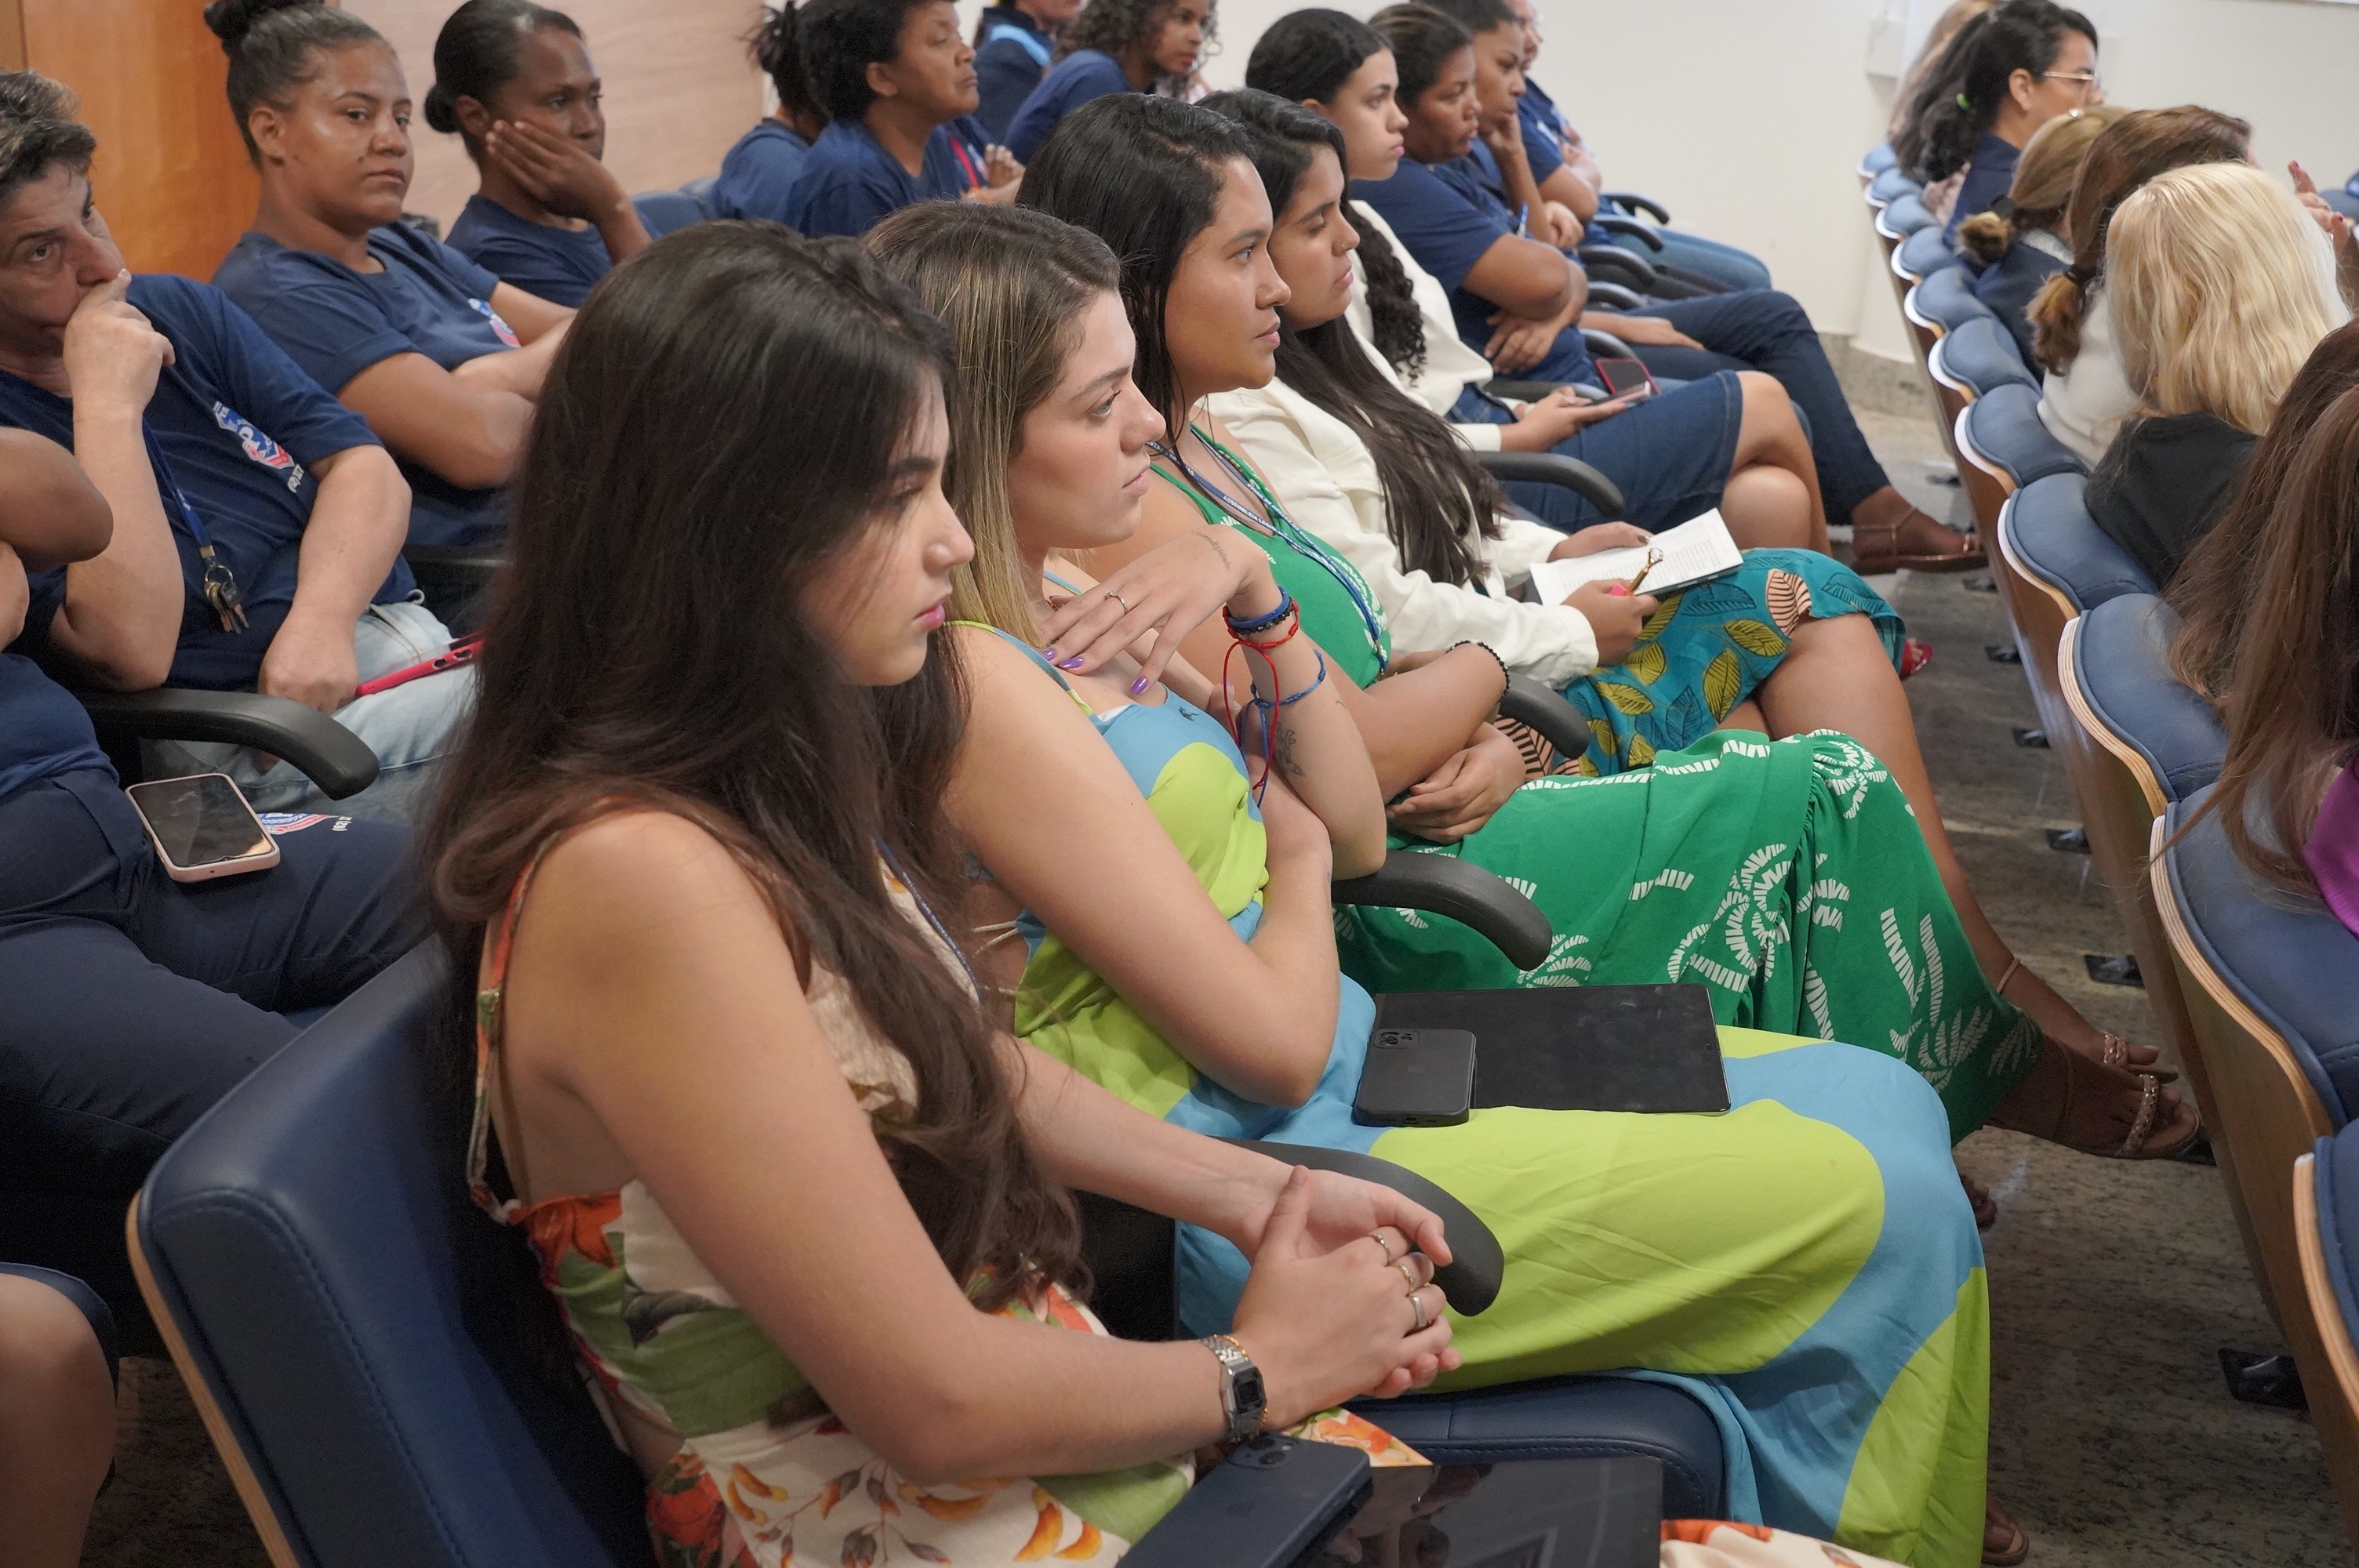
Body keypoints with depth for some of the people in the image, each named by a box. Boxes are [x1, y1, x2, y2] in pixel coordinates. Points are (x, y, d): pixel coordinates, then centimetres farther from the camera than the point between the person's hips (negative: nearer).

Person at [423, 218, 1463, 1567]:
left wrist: (1256, 1192, 7)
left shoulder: (780, 769, 1)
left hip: (1036, 1417, 8)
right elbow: (938, 1402, -22)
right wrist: (1274, 1365, -7)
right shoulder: (640, 880, -26)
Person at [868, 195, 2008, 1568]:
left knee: (1880, 1105, 8)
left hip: (1358, 1065, 10)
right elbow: (1273, 1042, -20)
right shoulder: (976, 684, -22)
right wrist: (1295, 861, 0)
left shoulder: (1085, 606, 7)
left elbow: (1352, 827, 14)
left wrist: (1260, 605, -1)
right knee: (1872, 1198, -7)